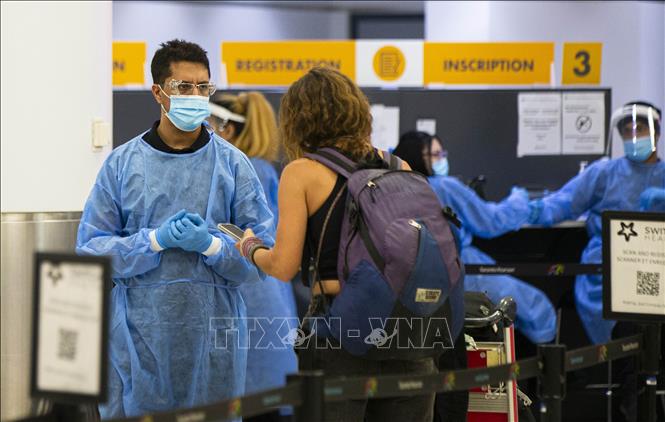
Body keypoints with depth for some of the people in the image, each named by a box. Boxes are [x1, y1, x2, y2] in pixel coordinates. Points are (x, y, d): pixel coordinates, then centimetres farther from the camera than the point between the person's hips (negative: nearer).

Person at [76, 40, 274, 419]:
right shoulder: (122, 164, 4)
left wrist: (211, 245, -17)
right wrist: (156, 240, -14)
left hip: (214, 335, 0)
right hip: (139, 334, 0)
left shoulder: (233, 164, 5)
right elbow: (90, 248, -1)